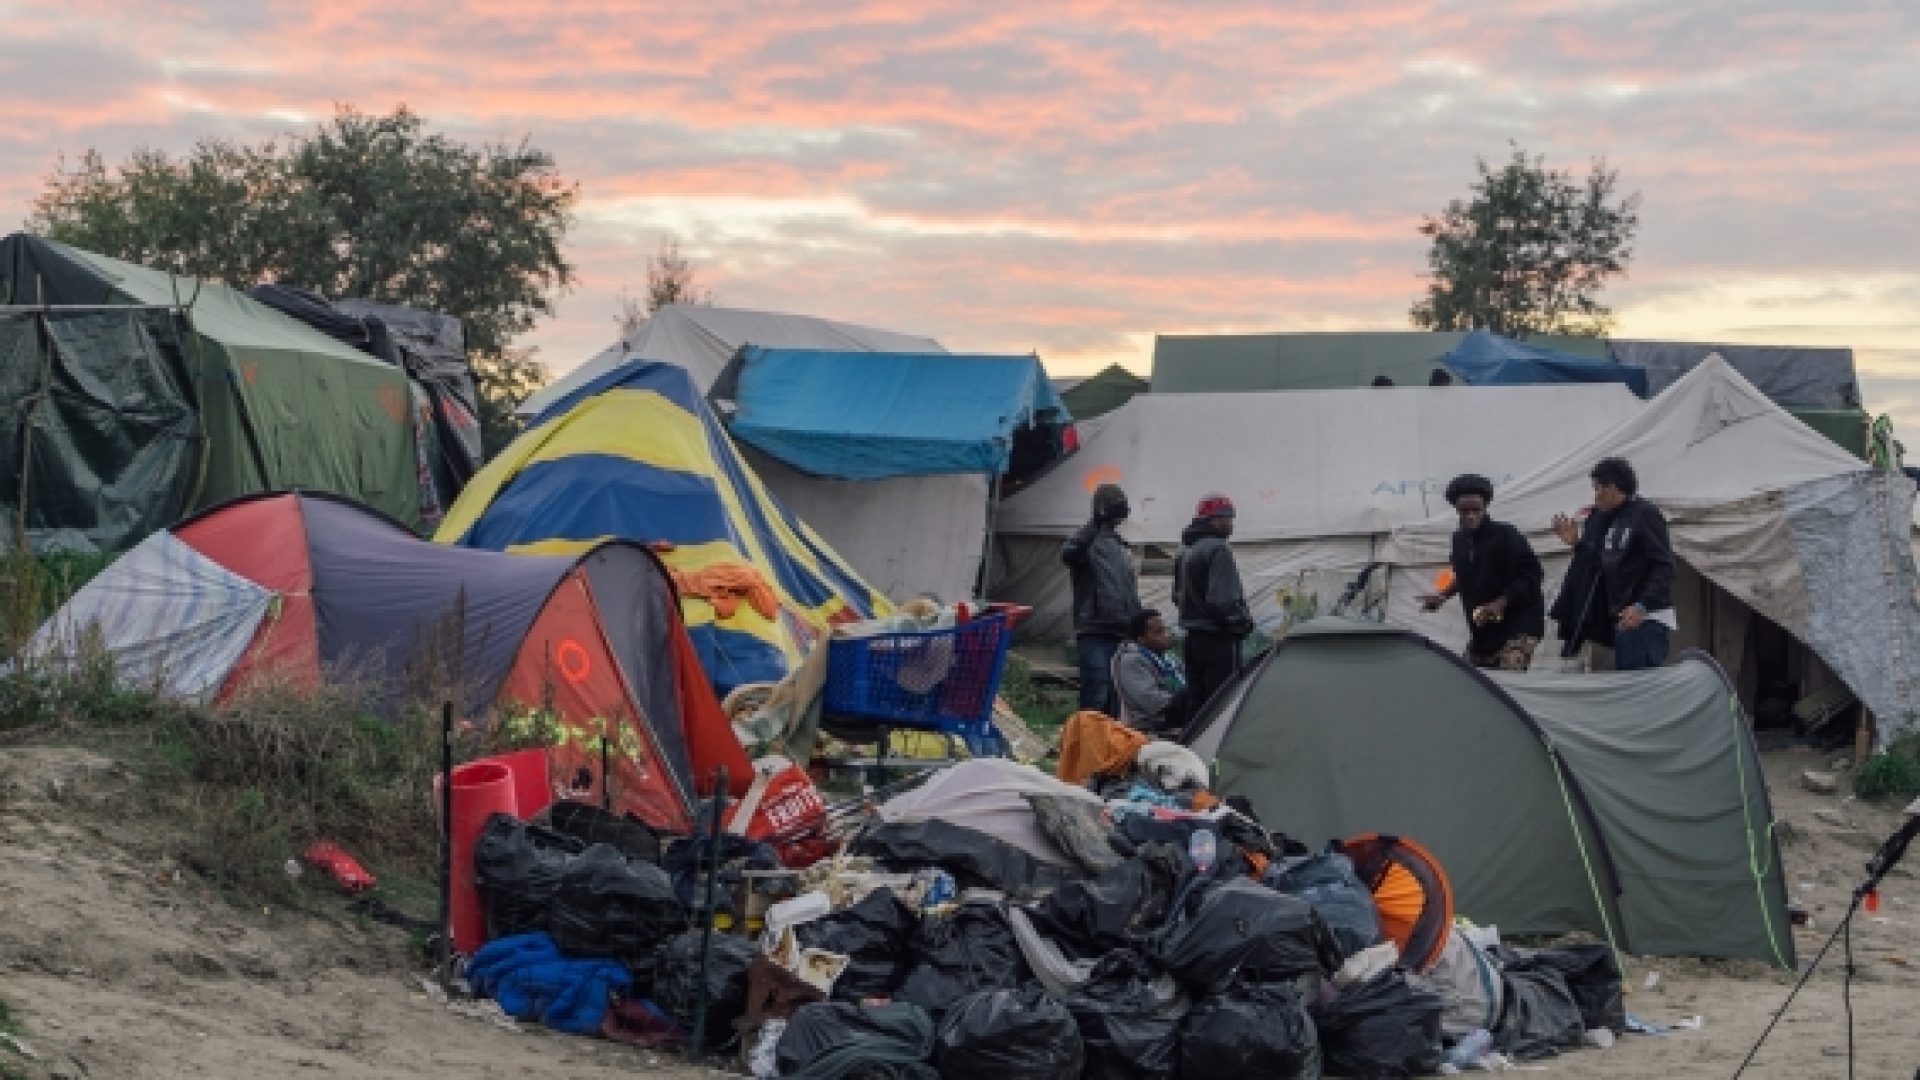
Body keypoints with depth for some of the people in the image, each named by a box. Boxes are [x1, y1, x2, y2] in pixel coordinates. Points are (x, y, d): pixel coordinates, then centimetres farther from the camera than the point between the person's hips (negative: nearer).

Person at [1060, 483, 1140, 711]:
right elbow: (1068, 553, -27)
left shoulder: (1123, 549, 21)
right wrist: (1096, 522, -31)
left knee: (1114, 700, 7)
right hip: (1094, 632, -7)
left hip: (1121, 634, 7)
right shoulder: (1088, 542, -2)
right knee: (1096, 700, -13)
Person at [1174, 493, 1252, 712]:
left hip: (1193, 636, 10)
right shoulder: (1217, 549, -15)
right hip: (1218, 639, -10)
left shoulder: (1185, 552, 17)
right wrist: (1244, 621, -8)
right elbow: (1223, 600, -22)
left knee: (1198, 704, 12)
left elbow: (1178, 596, 23)